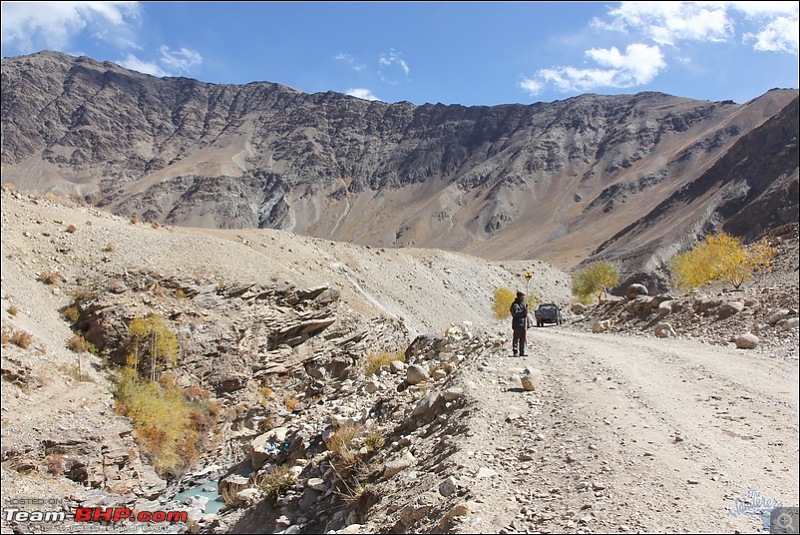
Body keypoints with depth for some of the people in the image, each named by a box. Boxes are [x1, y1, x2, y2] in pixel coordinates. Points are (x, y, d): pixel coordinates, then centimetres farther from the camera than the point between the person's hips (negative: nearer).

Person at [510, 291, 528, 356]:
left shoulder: (524, 304, 18)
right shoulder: (515, 305, -7)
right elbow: (515, 313, -22)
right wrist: (523, 312, -28)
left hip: (524, 324, 8)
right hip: (517, 324, -8)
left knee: (523, 339, 8)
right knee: (516, 338, -7)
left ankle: (522, 352, 12)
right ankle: (515, 352, -6)